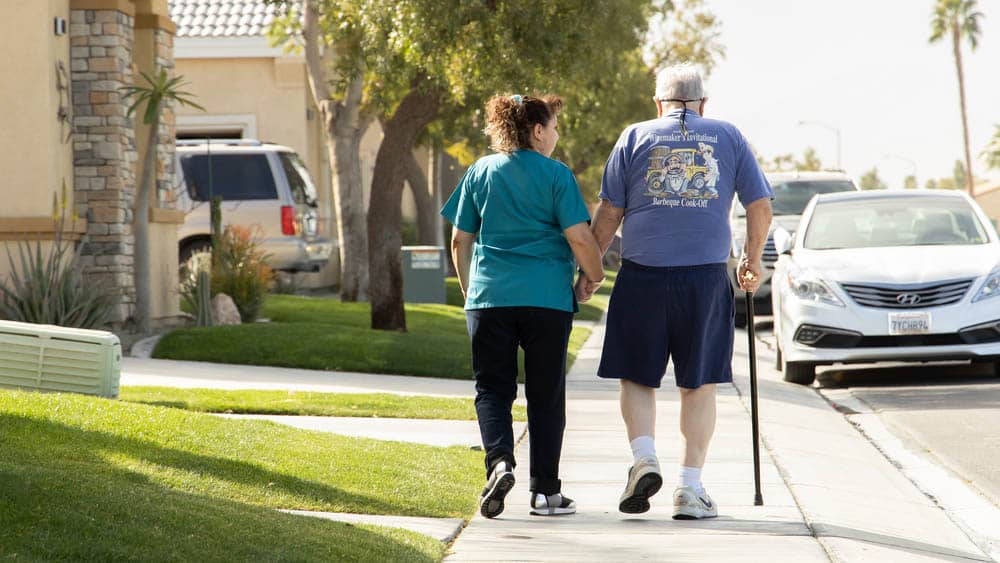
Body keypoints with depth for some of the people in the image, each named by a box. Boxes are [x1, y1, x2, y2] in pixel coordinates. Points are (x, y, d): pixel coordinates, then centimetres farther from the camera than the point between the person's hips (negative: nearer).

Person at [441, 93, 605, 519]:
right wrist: (593, 276, 9)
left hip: (490, 297, 2)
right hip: (548, 298, -2)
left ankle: (500, 461, -18)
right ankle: (545, 491, 9)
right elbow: (579, 237, -9)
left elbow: (460, 241, 11)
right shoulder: (556, 175, -3)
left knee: (492, 389, 8)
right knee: (546, 395, 7)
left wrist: (470, 291, 23)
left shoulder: (480, 173, 8)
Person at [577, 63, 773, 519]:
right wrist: (752, 260, 24)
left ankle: (644, 458, -10)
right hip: (706, 276, 0)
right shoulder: (728, 137, 9)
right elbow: (760, 207, 9)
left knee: (637, 377, 11)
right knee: (699, 385, 7)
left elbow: (609, 213, 4)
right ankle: (690, 488, 4)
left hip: (643, 275, 0)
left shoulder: (635, 137, 7)